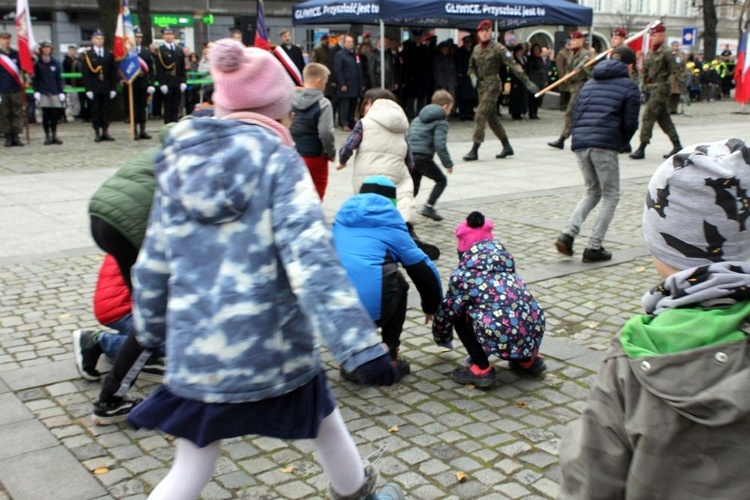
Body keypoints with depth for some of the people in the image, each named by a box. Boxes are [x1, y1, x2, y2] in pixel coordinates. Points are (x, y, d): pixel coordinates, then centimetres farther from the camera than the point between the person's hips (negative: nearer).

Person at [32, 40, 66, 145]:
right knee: (45, 115, 0)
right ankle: (47, 136, 8)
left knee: (55, 115, 2)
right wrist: (36, 91, -6)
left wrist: (61, 92, 0)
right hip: (43, 93, -1)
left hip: (54, 92, 1)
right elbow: (35, 78, 1)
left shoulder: (56, 62, 4)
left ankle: (54, 136, 12)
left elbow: (59, 78, 5)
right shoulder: (37, 63, 1)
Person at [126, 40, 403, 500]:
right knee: (323, 422, 25)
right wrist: (360, 344, -26)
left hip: (196, 348, 4)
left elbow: (153, 263, 11)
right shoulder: (276, 159, -9)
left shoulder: (179, 162, 5)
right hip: (271, 344, -3)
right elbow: (309, 255, -22)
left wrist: (151, 328, 27)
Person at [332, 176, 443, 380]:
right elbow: (423, 269, 22)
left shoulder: (341, 222, 26)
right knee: (398, 285, 27)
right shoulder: (390, 225, 17)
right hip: (371, 308, -4)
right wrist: (432, 306, 39)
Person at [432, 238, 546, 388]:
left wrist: (442, 339, 37)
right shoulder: (509, 274, 26)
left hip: (505, 340, -7)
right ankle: (528, 360, 23)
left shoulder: (465, 275, 9)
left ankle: (482, 370, 7)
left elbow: (446, 312, 15)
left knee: (459, 315, 15)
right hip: (533, 338, 7)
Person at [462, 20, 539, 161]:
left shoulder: (498, 48, -9)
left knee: (480, 116, -13)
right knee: (492, 117, 12)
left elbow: (513, 64, -15)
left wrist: (527, 82, -22)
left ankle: (474, 151, -10)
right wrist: (473, 77, 0)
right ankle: (507, 147, 24)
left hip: (492, 86, -7)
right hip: (481, 86, 7)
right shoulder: (476, 49, 10)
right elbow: (472, 67, 23)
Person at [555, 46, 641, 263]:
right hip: (605, 145, -6)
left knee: (593, 191, 20)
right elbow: (630, 123, -1)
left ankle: (568, 234, 1)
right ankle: (594, 247, 3)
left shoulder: (590, 84, 23)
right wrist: (621, 143, 16)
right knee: (610, 196, 8)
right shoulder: (629, 86, 6)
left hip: (580, 143, 6)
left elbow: (576, 115, 18)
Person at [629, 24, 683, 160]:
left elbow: (675, 71, -10)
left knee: (648, 116, -12)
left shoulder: (666, 52, -9)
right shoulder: (650, 53, 14)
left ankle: (642, 149, -11)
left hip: (661, 89, -8)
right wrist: (645, 84, 11)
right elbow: (645, 70, 20)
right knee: (663, 118, 12)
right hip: (652, 89, 8)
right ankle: (677, 146, 20)